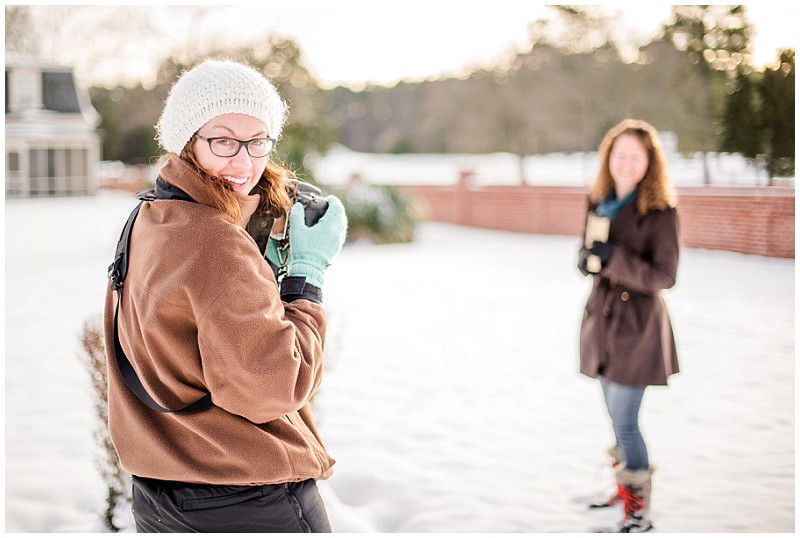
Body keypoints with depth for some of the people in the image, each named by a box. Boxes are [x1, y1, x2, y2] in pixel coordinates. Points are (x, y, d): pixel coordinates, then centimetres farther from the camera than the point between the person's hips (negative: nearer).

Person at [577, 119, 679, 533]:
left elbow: (664, 276, -16)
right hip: (602, 317, 6)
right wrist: (587, 258, -10)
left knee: (625, 423, -6)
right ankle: (626, 487, 36)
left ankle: (639, 510, 7)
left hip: (638, 324, -6)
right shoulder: (599, 202, 6)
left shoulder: (660, 211, -12)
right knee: (618, 418, 18)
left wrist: (613, 257, -27)